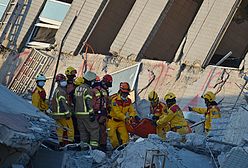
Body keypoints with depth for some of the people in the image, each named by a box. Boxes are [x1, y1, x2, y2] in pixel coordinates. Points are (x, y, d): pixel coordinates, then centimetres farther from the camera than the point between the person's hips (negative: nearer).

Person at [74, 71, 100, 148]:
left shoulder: (77, 89, 14)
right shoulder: (88, 90, -12)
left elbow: (75, 100, 19)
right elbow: (89, 103, -18)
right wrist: (91, 113, -17)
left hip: (78, 113, 8)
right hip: (86, 114, -8)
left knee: (83, 131, 14)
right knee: (94, 130, -3)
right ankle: (94, 145, -10)